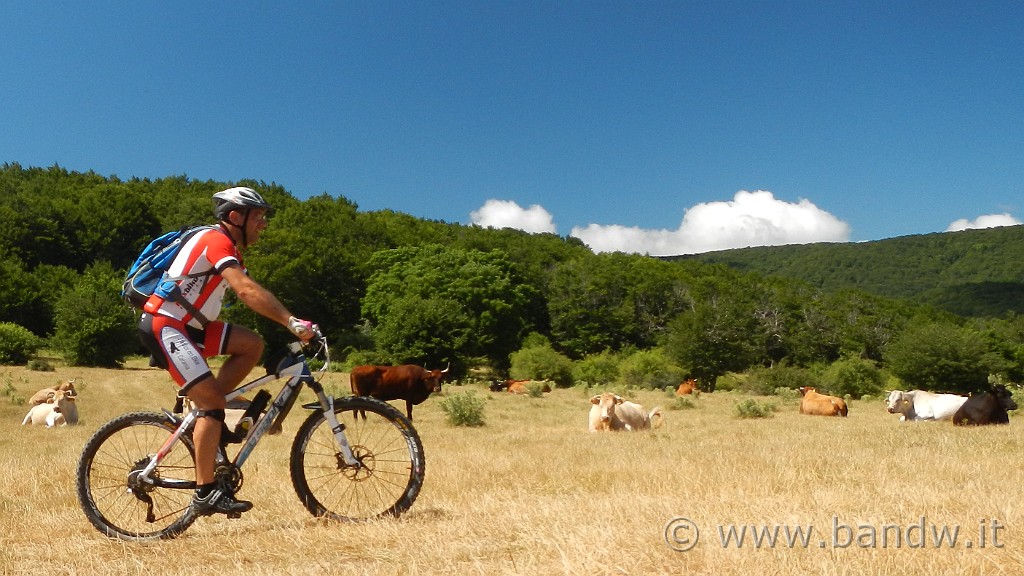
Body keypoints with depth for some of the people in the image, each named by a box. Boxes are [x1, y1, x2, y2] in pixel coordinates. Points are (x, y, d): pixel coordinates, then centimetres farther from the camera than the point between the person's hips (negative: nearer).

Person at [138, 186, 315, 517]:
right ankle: (205, 494, -9)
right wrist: (292, 322, -32)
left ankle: (205, 412, 4)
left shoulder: (225, 247, 17)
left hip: (186, 325, 10)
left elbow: (248, 295, 13)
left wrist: (291, 323, 2)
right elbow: (247, 291, -29)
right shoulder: (216, 241, -15)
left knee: (251, 344, 0)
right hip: (163, 326, -10)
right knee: (213, 402, -14)